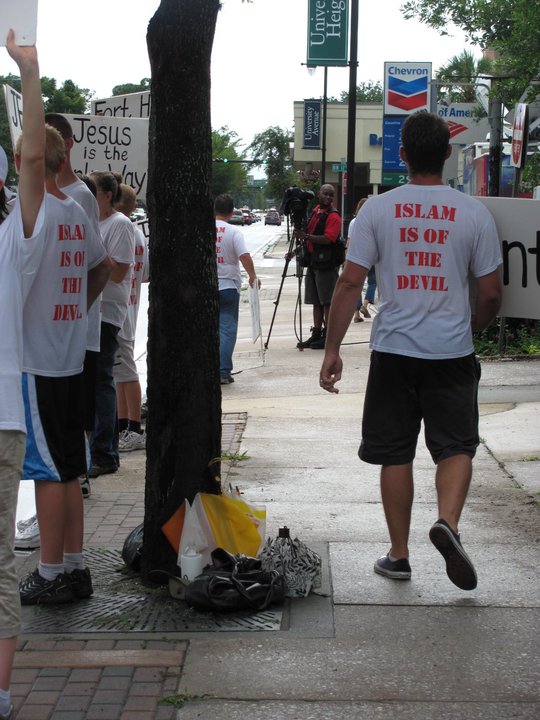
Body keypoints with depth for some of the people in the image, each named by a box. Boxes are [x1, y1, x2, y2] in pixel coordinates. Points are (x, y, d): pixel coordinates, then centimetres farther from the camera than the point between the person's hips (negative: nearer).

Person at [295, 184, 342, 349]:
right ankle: (316, 334, 17)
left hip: (326, 264, -8)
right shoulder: (315, 211, 14)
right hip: (313, 261, 8)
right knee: (316, 302, 12)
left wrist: (307, 236, -28)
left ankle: (327, 336, -1)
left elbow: (328, 239, -23)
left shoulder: (333, 216, -11)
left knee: (327, 302, -5)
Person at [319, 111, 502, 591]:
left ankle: (399, 556, 17)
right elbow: (491, 294, 1)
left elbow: (350, 283, -5)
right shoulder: (474, 214, -2)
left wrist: (332, 350, 1)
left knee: (395, 455, 10)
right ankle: (448, 521, -17)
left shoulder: (378, 209, -2)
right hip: (452, 352, -1)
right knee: (457, 447, 9)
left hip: (394, 349, 1)